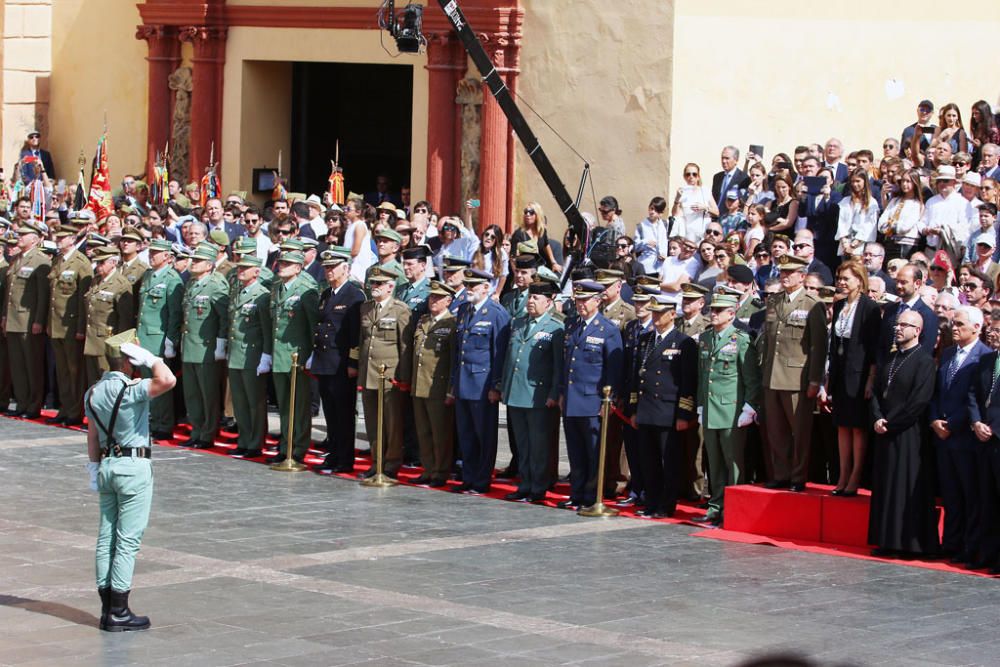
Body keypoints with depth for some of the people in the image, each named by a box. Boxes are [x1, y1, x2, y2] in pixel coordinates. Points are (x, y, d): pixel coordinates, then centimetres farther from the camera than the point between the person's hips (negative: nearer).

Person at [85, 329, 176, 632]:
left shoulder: (93, 393, 7)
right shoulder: (131, 390, -17)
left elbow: (92, 435, 13)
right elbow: (167, 381, -32)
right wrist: (148, 357, -19)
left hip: (106, 465, 8)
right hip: (134, 466, -8)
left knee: (106, 537, 9)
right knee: (128, 539, -5)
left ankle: (108, 608, 12)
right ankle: (119, 612, -5)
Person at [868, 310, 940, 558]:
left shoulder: (924, 360, -9)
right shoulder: (891, 359, 15)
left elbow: (919, 401, -16)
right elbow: (877, 391, 13)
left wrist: (891, 422, -13)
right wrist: (877, 419, -4)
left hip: (908, 434, -8)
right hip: (886, 433, 8)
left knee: (906, 489, -5)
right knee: (884, 487, 9)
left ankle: (908, 542, -1)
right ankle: (888, 541, 14)